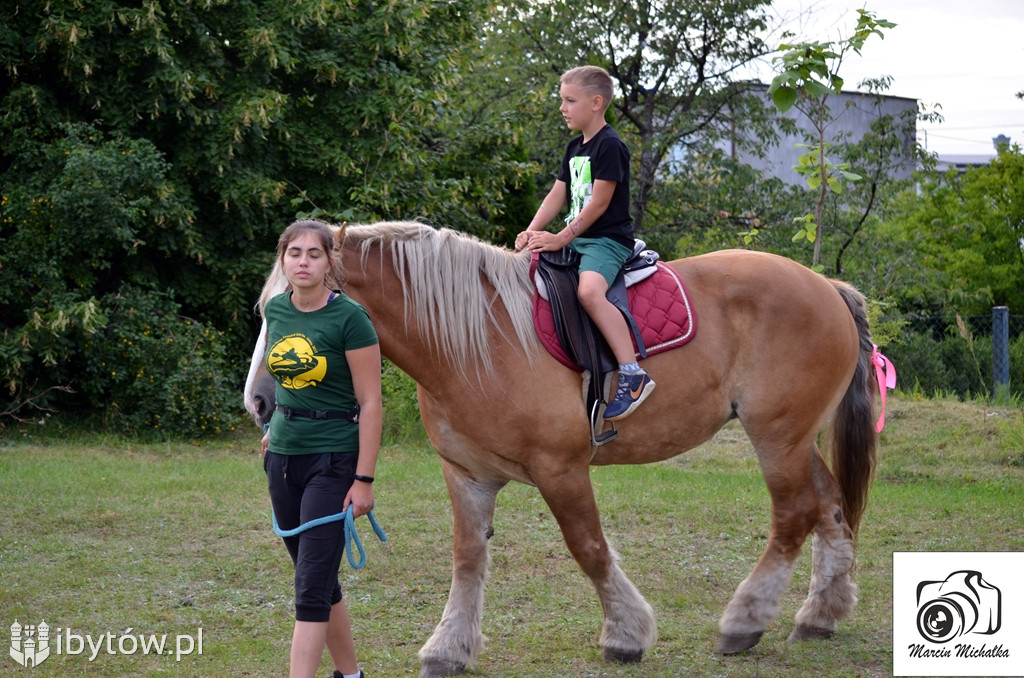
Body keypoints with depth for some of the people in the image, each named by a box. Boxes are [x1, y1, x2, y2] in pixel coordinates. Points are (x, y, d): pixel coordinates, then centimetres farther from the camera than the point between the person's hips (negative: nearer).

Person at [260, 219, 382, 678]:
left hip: (333, 460, -6)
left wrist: (364, 479, -16)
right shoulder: (275, 311, 5)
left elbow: (370, 403, -13)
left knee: (311, 585, -10)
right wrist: (279, 428, 14)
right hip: (283, 457, 6)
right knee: (320, 580, 14)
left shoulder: (349, 318, -13)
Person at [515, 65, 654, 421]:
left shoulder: (609, 145, -12)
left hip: (607, 239, -10)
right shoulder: (576, 147, 17)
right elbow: (557, 195, 14)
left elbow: (599, 203, -17)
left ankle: (632, 374, -36)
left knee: (589, 289, -35)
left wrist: (562, 238, -19)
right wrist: (532, 232, -1)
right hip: (578, 239, 10)